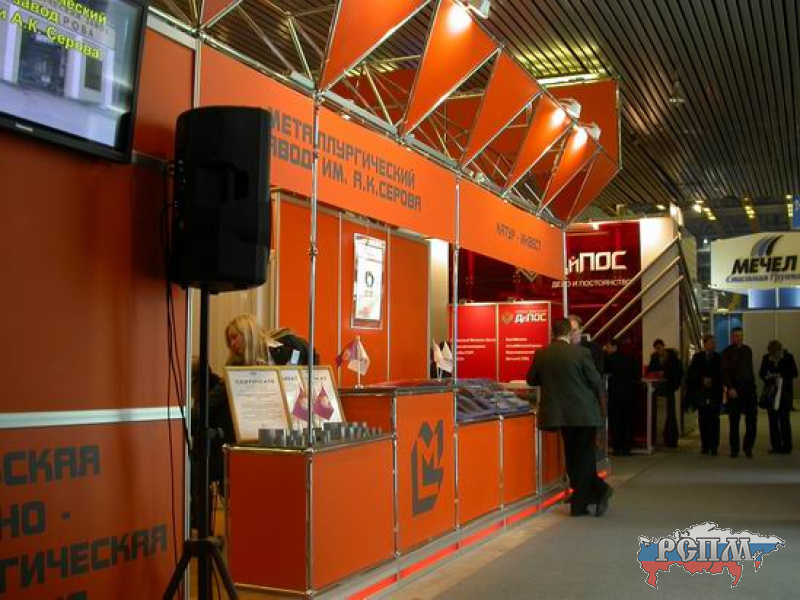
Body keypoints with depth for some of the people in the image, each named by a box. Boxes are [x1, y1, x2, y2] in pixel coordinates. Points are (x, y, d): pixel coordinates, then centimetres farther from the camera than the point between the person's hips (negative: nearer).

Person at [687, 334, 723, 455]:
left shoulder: (718, 357, 4)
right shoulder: (697, 357, 8)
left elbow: (721, 374, 1)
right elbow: (692, 374, 5)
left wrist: (712, 380, -11)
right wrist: (702, 379, -9)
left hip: (715, 392, -1)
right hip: (701, 392, 1)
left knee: (714, 420, -3)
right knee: (703, 420, 3)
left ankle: (714, 446, 0)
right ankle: (705, 446, 9)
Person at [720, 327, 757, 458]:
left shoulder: (747, 350, 15)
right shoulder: (726, 352, 0)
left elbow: (750, 369, 18)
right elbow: (725, 372, -6)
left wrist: (753, 385, 10)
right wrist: (730, 388, -16)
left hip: (749, 387, 4)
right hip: (734, 389, -4)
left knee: (752, 419, -2)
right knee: (734, 421, 0)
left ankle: (748, 447, 10)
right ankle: (734, 449, 6)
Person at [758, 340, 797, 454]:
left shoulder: (788, 357, -4)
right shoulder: (766, 358, 4)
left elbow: (794, 373, -5)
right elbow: (761, 372, 9)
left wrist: (781, 375, -18)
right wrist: (766, 377, -12)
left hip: (785, 391, -3)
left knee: (783, 418, -7)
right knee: (773, 419, 2)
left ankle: (787, 447, -1)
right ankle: (776, 446, 9)